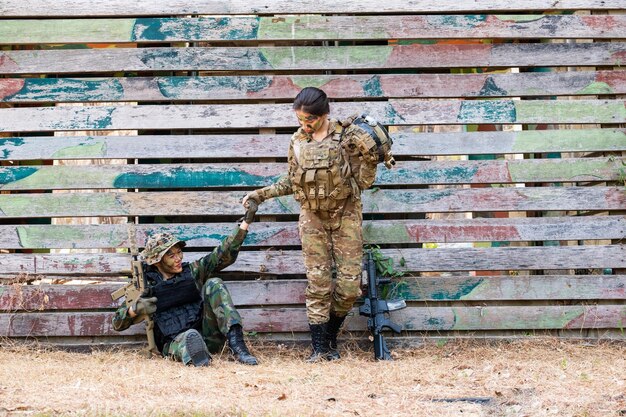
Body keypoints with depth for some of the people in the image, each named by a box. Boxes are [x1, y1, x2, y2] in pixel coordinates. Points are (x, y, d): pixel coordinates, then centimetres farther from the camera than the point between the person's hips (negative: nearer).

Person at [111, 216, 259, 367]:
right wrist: (135, 309, -14)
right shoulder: (147, 286, 7)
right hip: (175, 343, -3)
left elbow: (225, 255, 9)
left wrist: (246, 221, 0)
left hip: (208, 337, 4)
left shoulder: (192, 271, 14)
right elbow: (117, 324, 8)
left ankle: (236, 346, -30)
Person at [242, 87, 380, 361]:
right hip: (313, 218, 2)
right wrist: (262, 194, 10)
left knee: (350, 284, -4)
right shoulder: (298, 142, 3)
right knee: (318, 284, -4)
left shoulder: (348, 137, -7)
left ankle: (331, 336, 18)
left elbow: (362, 182, -4)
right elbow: (292, 181, 15)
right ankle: (320, 348, 1)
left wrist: (370, 158, -20)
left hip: (346, 215, -2)